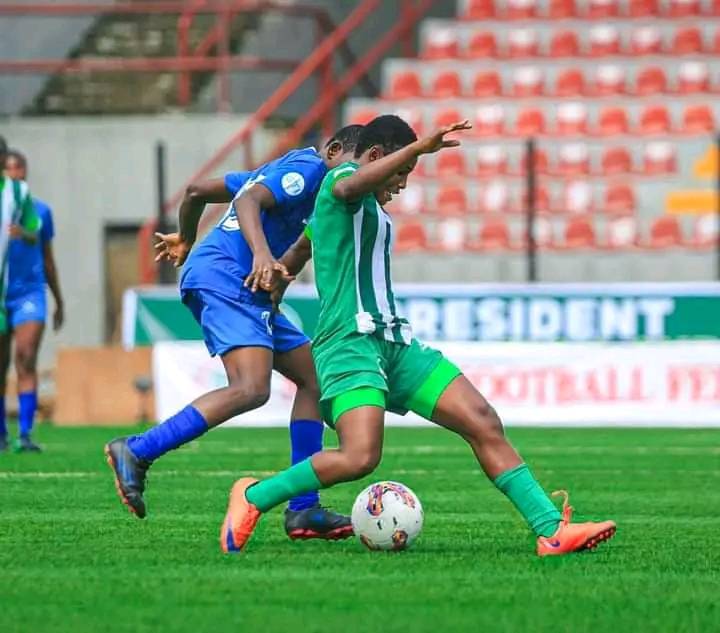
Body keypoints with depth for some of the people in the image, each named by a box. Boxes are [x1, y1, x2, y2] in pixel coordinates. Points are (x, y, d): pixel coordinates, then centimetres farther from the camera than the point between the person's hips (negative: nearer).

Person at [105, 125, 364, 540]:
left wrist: (186, 240, 51)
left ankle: (303, 510, 6)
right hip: (225, 277, -11)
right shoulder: (308, 167, -3)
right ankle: (136, 454, -26)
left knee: (313, 376, 10)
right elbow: (248, 201, -21)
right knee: (252, 389, -27)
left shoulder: (279, 170, 27)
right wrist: (262, 253, -38)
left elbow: (197, 192, 34)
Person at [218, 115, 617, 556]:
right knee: (360, 458, -27)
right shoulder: (341, 178, -2)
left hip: (395, 343, 10)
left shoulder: (374, 213, 27)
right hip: (350, 342, -10)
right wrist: (420, 147, -40)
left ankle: (551, 529, -6)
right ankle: (253, 496, -6)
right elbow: (349, 186, -30)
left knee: (484, 424, -3)